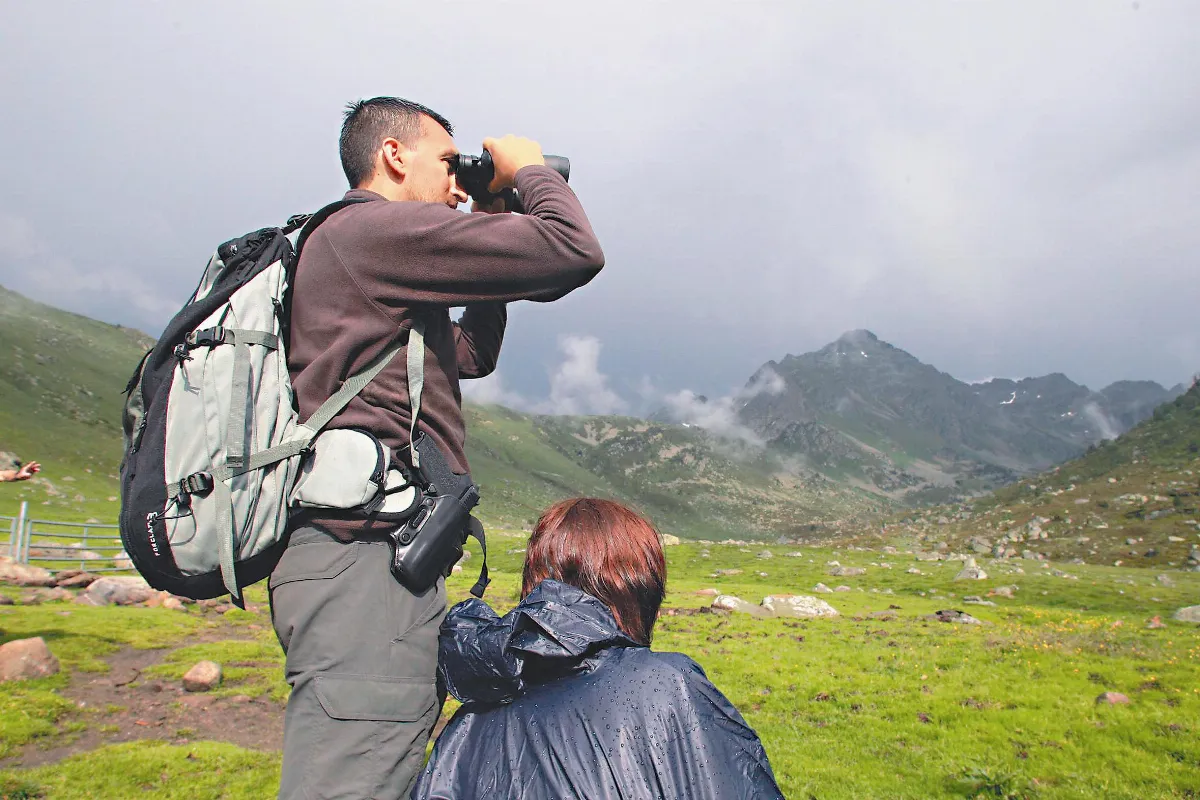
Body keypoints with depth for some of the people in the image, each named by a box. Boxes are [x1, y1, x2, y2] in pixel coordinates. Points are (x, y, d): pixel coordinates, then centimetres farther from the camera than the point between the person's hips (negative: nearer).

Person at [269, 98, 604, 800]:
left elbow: (472, 355, 31)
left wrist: (493, 230, 28)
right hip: (368, 561, -11)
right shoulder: (378, 228, -7)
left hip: (368, 562, 11)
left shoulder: (352, 245, 25)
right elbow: (574, 253, -12)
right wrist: (529, 170, 9)